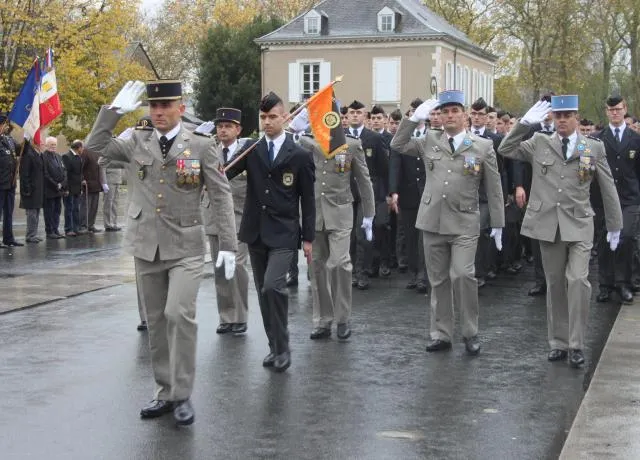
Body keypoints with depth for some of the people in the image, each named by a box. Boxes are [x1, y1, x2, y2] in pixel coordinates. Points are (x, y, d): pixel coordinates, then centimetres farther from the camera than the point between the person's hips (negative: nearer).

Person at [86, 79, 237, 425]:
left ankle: (183, 396, -5)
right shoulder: (136, 143, 6)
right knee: (156, 322, 10)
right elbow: (95, 147, 1)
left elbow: (221, 198, -3)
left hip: (185, 247, -4)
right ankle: (164, 392, 22)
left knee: (179, 314, -18)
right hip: (147, 247, 4)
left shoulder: (201, 147, -3)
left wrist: (228, 245, -9)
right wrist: (115, 110, -5)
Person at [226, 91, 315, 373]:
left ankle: (282, 347, -5)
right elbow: (226, 172, -8)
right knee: (263, 292, 10)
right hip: (255, 232, 4)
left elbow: (307, 200, 1)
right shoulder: (251, 149, 6)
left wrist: (308, 238, -1)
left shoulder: (299, 155, -1)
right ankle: (275, 346, 22)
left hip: (283, 233, -4)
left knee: (273, 286, -20)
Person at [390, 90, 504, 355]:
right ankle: (441, 334, 19)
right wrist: (414, 119, 0)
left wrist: (498, 224, 1)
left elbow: (494, 188, 3)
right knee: (438, 280, 9)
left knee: (462, 275, -16)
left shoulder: (483, 146, 2)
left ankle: (470, 333, 1)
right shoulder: (429, 141, 9)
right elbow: (397, 145, 10)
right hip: (432, 222, 3)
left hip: (464, 224, -3)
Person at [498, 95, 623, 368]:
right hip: (548, 225, 2)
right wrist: (524, 124, -10)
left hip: (579, 226, -2)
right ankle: (558, 343, 19)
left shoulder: (594, 148, 4)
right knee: (555, 284, 9)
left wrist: (614, 227, 9)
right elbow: (505, 150, -1)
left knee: (578, 280, -14)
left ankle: (577, 345, -4)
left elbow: (608, 189, 7)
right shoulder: (539, 144, 7)